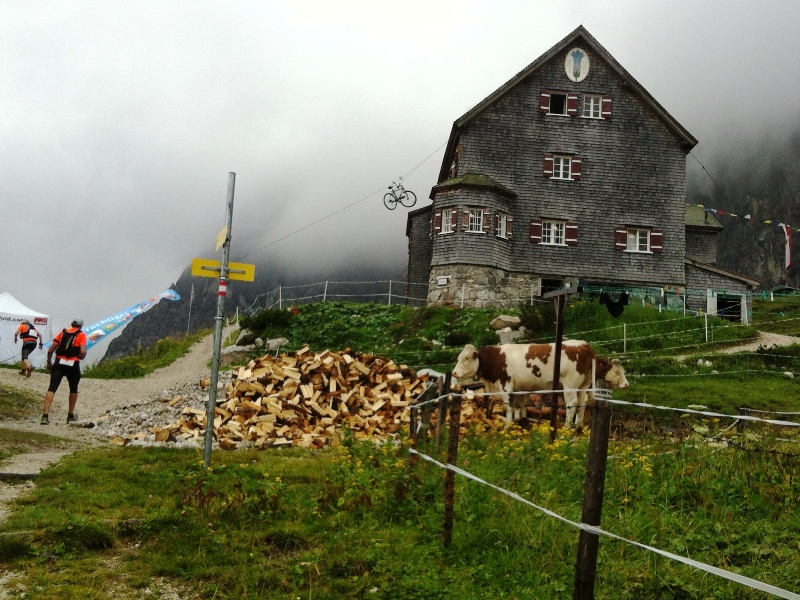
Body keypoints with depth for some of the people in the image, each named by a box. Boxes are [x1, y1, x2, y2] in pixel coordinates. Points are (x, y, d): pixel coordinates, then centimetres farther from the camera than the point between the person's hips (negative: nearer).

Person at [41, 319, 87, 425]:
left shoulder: (63, 332, 15)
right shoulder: (81, 335, 5)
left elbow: (50, 350, 10)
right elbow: (83, 352, -10)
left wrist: (49, 363, 22)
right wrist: (82, 357, 12)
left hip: (59, 363, 2)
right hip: (73, 365, -2)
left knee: (52, 388, -5)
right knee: (73, 389, 19)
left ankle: (45, 415, -18)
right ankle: (71, 415, 28)